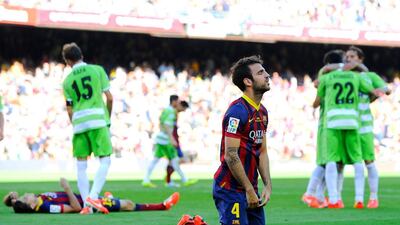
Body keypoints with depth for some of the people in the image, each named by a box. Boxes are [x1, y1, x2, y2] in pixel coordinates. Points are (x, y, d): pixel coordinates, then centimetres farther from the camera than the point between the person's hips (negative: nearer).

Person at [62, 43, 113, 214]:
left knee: (81, 164, 7)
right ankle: (93, 196, -13)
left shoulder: (67, 81, 10)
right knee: (105, 160, 3)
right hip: (98, 120, -2)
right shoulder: (97, 70, 5)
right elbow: (109, 98, 3)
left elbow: (70, 110, 10)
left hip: (79, 122, 2)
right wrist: (108, 117, 16)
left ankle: (86, 204, 2)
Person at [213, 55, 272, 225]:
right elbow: (230, 155, -18)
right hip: (230, 190, -8)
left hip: (250, 188, 9)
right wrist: (249, 190, -15)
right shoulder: (238, 111, -14)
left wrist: (268, 185, 5)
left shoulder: (262, 112, 14)